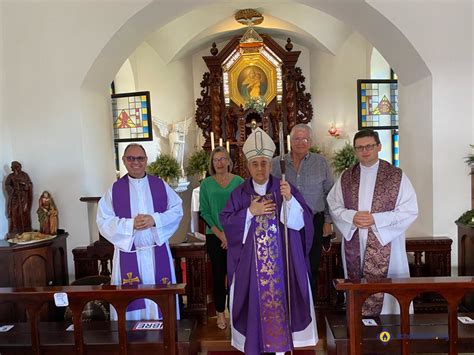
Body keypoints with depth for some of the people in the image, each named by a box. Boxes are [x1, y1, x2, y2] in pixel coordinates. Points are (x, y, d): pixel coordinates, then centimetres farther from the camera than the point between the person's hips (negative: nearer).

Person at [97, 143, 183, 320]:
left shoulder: (160, 185, 3)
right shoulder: (115, 189, 1)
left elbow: (177, 210, 2)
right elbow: (104, 221, -3)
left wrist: (155, 219, -14)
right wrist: (130, 224, -17)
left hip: (158, 253, 1)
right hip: (128, 253, -1)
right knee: (131, 300, 5)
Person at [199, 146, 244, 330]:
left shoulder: (239, 182, 1)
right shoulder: (206, 184, 2)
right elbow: (204, 212, 0)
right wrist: (220, 234, -9)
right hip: (215, 236, 0)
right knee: (219, 274, 8)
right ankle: (220, 313, 21)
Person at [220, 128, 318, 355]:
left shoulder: (286, 189, 0)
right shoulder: (239, 194, 2)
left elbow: (303, 220, -7)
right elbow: (226, 222, -3)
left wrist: (289, 199, -23)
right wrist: (250, 212, -14)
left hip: (281, 260, 0)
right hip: (251, 261, 1)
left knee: (280, 297, 7)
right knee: (254, 300, 6)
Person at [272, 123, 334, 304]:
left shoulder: (321, 162, 2)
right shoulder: (277, 163, 3)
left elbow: (329, 193, 6)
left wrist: (328, 221, 3)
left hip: (314, 223, 0)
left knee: (311, 270, 9)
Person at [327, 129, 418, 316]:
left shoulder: (397, 176, -2)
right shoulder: (346, 177, 7)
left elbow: (410, 210, -5)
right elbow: (333, 206, 8)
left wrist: (375, 219, -15)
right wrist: (352, 217, -12)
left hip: (385, 245, -2)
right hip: (354, 246, 3)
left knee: (384, 293, 1)